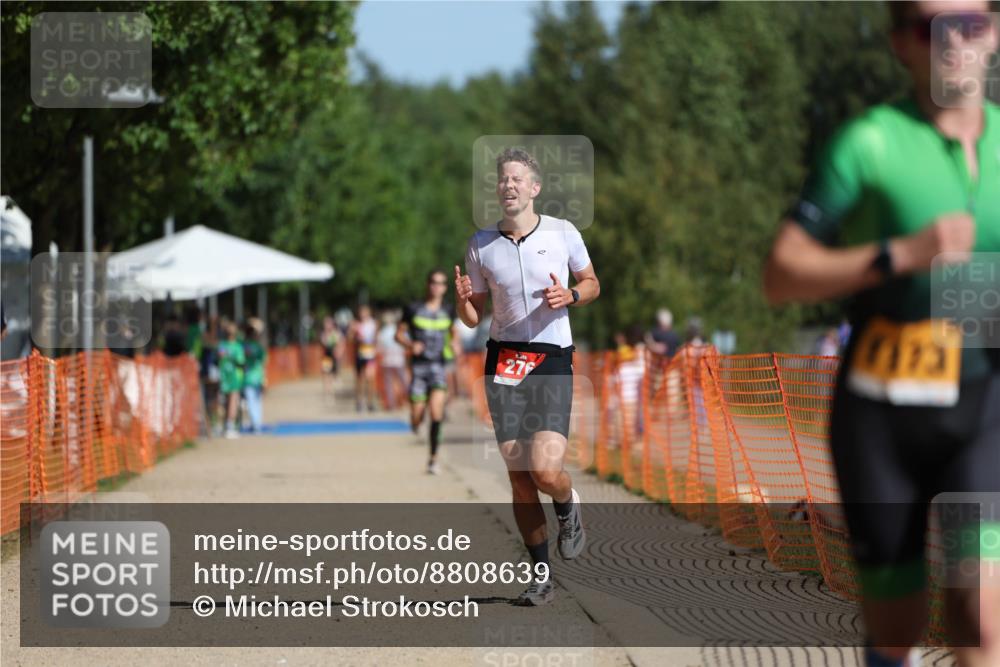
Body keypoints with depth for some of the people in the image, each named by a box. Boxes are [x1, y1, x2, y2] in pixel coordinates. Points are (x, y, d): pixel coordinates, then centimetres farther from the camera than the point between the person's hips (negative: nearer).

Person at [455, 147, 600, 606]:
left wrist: (569, 296, -9)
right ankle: (541, 577, 9)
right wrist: (463, 299, -12)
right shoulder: (481, 245, 5)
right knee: (518, 477, 0)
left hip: (552, 361, -2)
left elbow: (592, 283, 14)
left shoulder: (563, 233, 0)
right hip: (503, 362, 2)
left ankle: (568, 506, 19)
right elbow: (473, 318, 11)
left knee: (545, 471, -17)